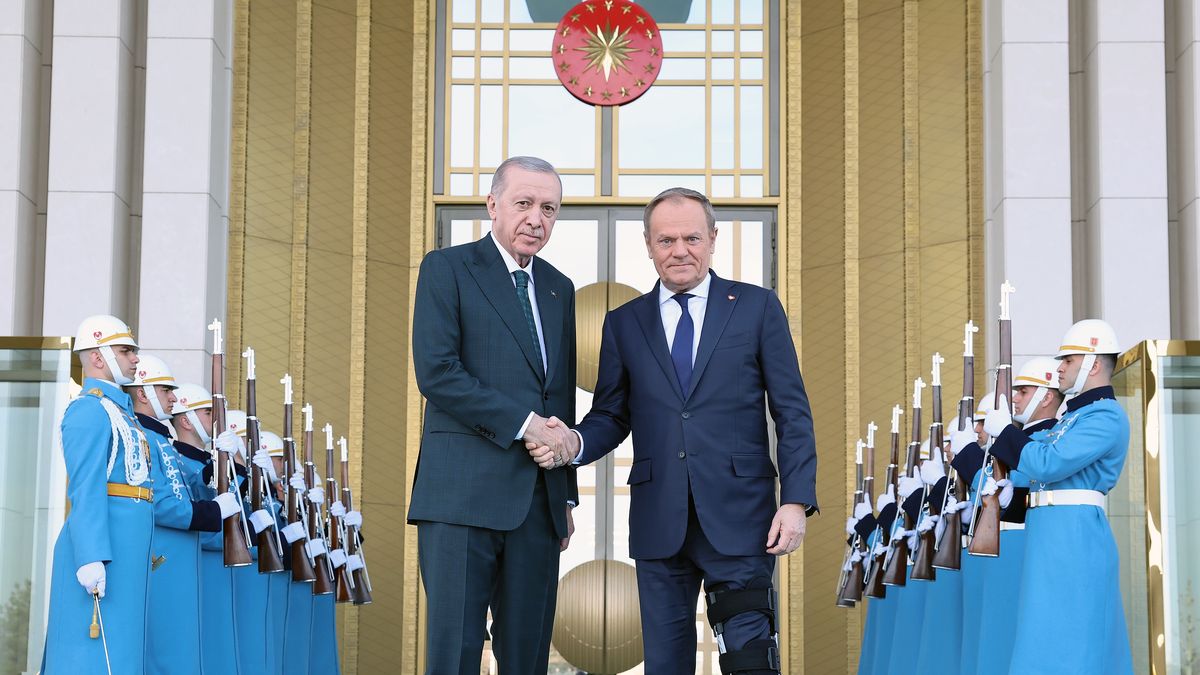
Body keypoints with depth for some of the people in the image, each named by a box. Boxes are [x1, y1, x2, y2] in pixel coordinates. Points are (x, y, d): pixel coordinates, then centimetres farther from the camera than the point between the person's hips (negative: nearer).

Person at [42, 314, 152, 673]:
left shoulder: (120, 410, 21)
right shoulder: (89, 409, -10)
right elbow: (86, 491, -18)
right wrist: (91, 558, -25)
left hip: (126, 550, 10)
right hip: (101, 549, -10)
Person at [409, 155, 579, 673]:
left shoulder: (558, 289, 19)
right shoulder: (447, 269, 1)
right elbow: (436, 373, -11)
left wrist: (567, 496, 18)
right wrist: (522, 423, -14)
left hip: (539, 500, 6)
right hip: (463, 495, -6)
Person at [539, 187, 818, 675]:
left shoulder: (758, 308, 5)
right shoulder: (624, 324, 12)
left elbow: (792, 412, 3)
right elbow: (611, 416, 12)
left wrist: (796, 500, -7)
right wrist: (573, 444, -10)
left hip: (737, 519, -2)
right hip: (659, 522, 3)